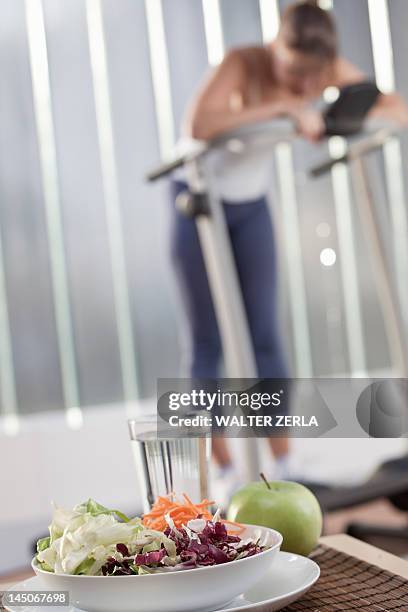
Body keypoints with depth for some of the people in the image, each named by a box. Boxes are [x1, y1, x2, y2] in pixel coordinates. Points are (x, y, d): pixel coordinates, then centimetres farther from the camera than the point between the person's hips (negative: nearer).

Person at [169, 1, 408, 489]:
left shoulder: (329, 71, -13)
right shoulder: (242, 64, -28)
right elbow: (199, 125, -47)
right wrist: (282, 107, -46)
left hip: (251, 202, 4)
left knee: (265, 334, 3)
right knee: (209, 341, -1)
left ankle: (283, 467, 10)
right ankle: (224, 472, 7)